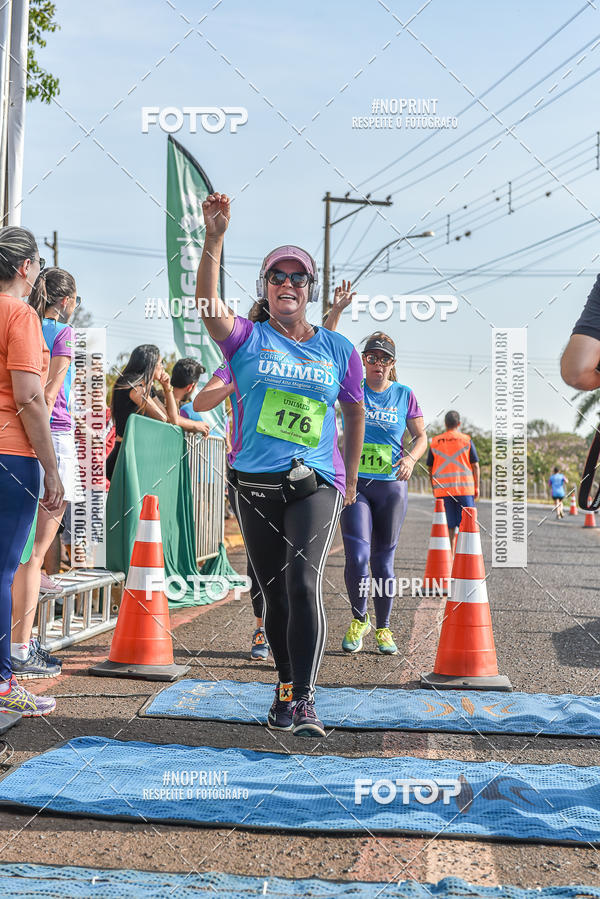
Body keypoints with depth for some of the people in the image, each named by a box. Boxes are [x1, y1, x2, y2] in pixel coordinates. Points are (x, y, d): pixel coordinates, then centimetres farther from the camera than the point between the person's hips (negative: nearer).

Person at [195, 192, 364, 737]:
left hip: (316, 483, -1)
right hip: (255, 485, 1)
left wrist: (350, 476, 21)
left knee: (303, 583, -17)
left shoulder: (338, 349, 7)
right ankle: (286, 685, 24)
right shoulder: (248, 339, 4)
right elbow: (208, 305, -16)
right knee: (274, 590, 8)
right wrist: (214, 238, -27)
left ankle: (303, 698, -16)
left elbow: (355, 413, 19)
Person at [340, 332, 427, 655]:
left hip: (391, 485, 1)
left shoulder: (404, 395, 5)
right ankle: (359, 620, 11)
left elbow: (421, 436, 9)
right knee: (357, 557, -13)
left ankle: (383, 629, 20)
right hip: (354, 483, -1)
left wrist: (411, 458, -9)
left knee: (383, 561, 6)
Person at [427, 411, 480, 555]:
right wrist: (477, 487, 6)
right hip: (465, 488, -2)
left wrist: (434, 489, 19)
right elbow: (475, 465, 0)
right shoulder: (466, 440, 2)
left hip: (442, 489, 2)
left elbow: (430, 468, 10)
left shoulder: (434, 442, 8)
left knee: (450, 527, 5)